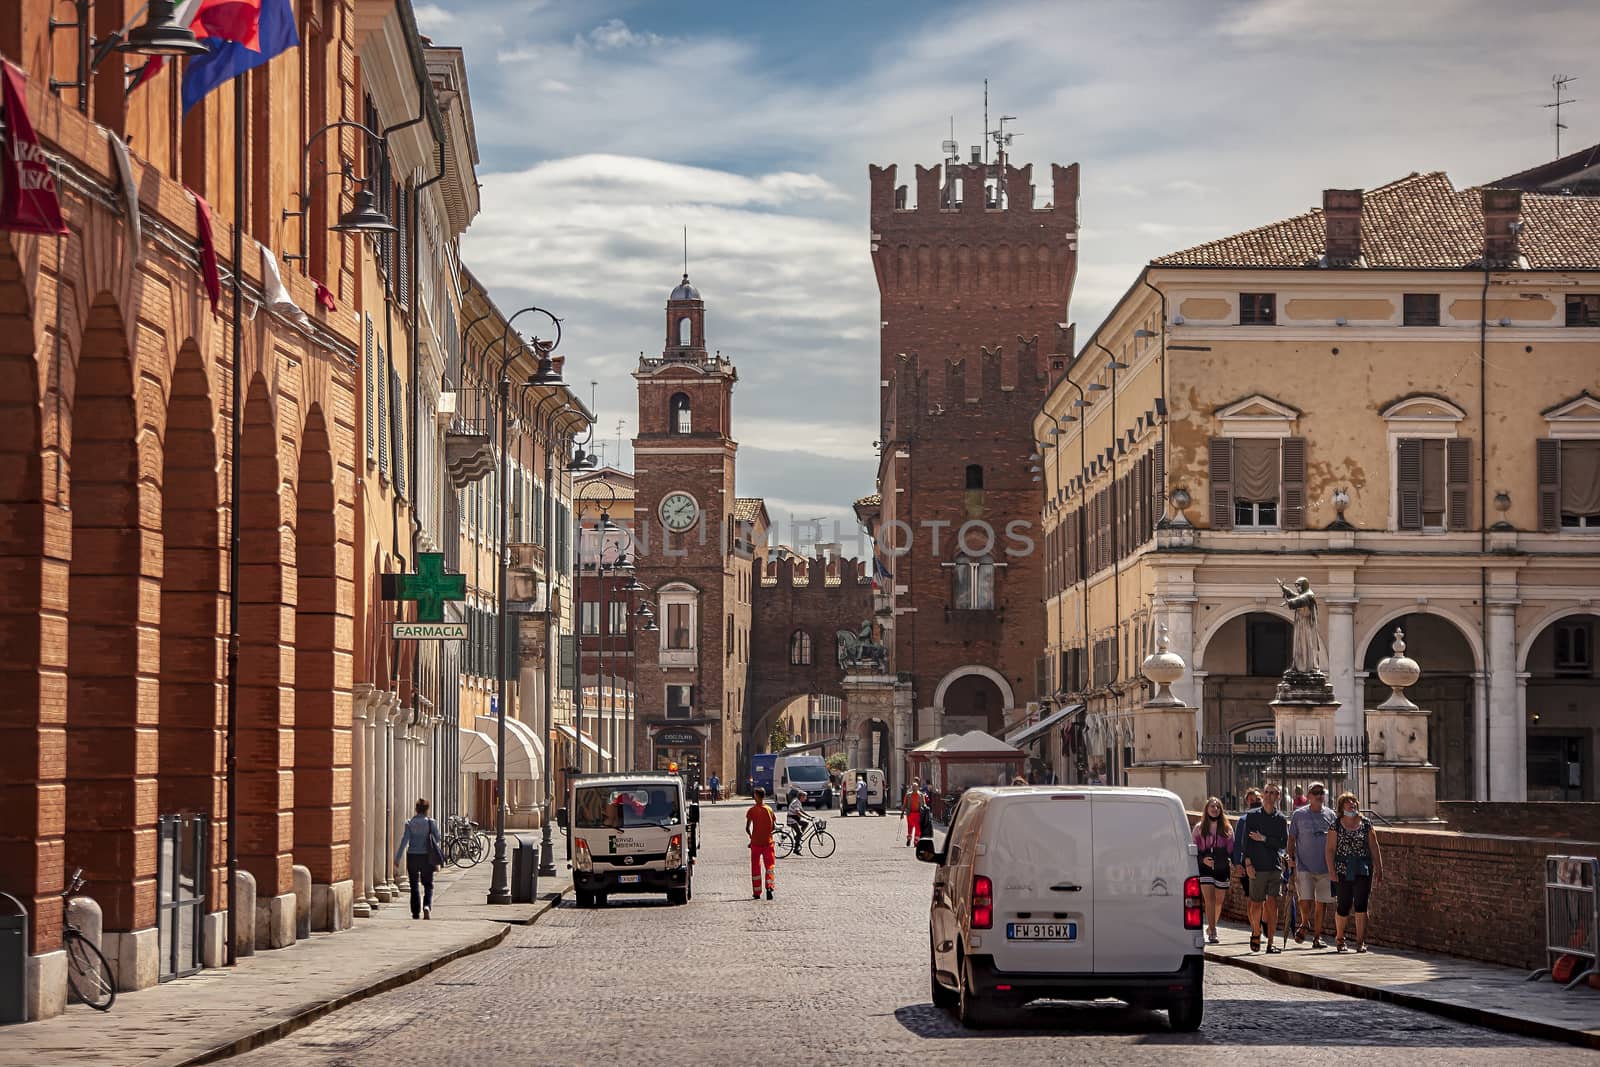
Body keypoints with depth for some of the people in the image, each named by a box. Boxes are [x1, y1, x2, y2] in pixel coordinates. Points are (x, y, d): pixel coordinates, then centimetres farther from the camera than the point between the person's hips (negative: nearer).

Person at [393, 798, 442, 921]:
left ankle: (416, 912, 10)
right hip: (426, 857, 0)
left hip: (412, 856, 0)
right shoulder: (431, 823, -4)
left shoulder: (409, 823, -4)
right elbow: (438, 839, 2)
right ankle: (427, 906, -16)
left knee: (414, 886, 11)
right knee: (428, 885, 8)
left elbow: (404, 840, -9)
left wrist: (397, 858, -8)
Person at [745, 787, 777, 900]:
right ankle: (769, 887, -15)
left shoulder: (752, 810, -7)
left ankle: (756, 893, 11)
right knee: (770, 866, 6)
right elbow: (774, 826, 3)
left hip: (756, 843, -1)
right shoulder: (769, 810, 0)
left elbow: (747, 828, -9)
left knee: (755, 868, 9)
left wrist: (751, 837, 8)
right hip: (768, 842, 1)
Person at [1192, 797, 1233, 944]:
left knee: (1219, 902, 10)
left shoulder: (1227, 828, 7)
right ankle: (1212, 932, -17)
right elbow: (1194, 849, 5)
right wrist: (1203, 859, -13)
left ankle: (1211, 927, 31)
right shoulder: (1200, 828, 4)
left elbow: (1232, 848, 6)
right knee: (1210, 900, -14)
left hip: (1222, 868, 2)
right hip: (1205, 869, -2)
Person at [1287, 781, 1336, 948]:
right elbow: (1291, 839, 7)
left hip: (1325, 866, 2)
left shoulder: (1330, 814, 8)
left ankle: (1317, 937, 14)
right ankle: (1302, 926, 16)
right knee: (1306, 902, -13)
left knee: (1321, 903, 3)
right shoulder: (1298, 814, 3)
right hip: (1304, 866, -2)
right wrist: (1291, 859, -2)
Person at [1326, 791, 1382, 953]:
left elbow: (1374, 848, 10)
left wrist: (1378, 867, 4)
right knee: (1344, 906, 1)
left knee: (1361, 905, -6)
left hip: (1363, 870, 1)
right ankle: (1339, 938, 23)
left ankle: (1361, 941, -2)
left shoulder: (1365, 824, 7)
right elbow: (1330, 850, 1)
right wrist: (1332, 872, -6)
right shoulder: (1336, 825, 3)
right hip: (1343, 870, -1)